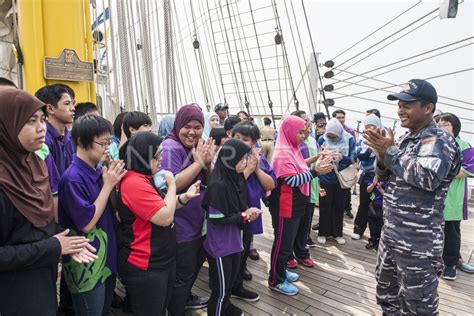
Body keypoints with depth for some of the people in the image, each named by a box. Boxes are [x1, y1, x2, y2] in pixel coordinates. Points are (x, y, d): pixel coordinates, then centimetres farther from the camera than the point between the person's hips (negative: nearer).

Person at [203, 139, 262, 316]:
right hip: (220, 245, -8)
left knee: (231, 280, 27)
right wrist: (243, 215, -16)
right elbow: (217, 219, -24)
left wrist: (248, 212, -9)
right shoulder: (218, 184, -25)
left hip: (234, 240, 8)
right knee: (220, 288, 11)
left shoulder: (237, 179, -1)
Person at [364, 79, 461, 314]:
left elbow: (428, 177, -31)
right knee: (386, 289, 23)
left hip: (417, 242, -8)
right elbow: (386, 177, 14)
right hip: (390, 233, 8)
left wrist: (391, 151, -22)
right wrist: (382, 156, -6)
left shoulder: (438, 140, -14)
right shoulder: (405, 139, 11)